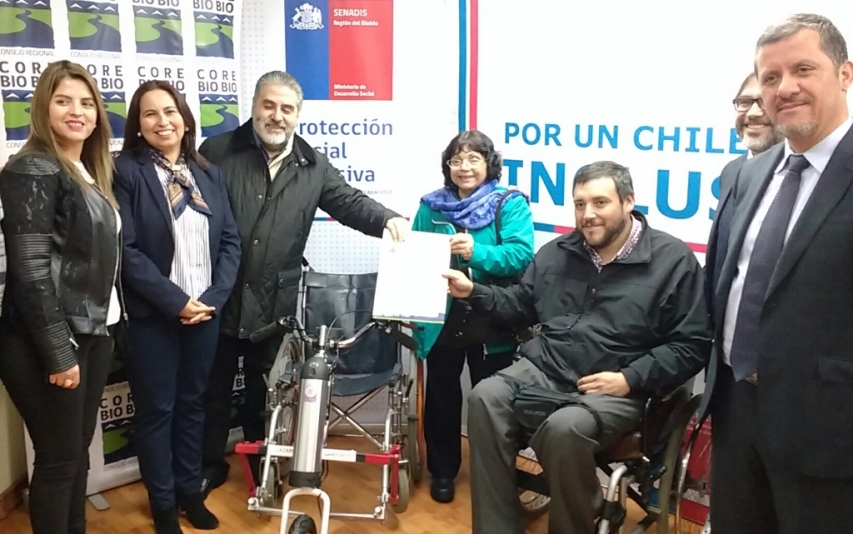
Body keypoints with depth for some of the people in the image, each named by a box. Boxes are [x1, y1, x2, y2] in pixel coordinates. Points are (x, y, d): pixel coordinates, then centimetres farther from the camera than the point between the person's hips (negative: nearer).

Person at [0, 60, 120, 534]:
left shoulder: (92, 173, 12)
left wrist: (104, 330, 8)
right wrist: (59, 351, -19)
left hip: (94, 333, 8)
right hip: (49, 343, -8)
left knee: (79, 449, 16)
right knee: (58, 457, 4)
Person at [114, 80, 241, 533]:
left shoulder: (209, 174, 8)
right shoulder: (125, 172, -7)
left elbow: (230, 240, 5)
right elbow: (126, 250, -14)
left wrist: (213, 298, -7)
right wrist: (176, 301, -16)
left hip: (205, 311, 4)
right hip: (152, 316, -4)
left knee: (193, 403, 15)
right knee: (156, 409, 8)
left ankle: (190, 491, 32)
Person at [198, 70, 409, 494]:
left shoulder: (313, 166, 6)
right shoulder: (217, 152, -3)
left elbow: (349, 202, 3)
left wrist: (388, 219, -19)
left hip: (274, 303, 2)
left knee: (264, 389, 18)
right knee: (213, 388, 13)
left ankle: (262, 465, 36)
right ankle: (209, 466, 31)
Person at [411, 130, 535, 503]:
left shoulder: (511, 205, -3)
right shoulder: (431, 206, 8)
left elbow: (521, 255, -16)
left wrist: (477, 253, -30)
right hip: (441, 318, 2)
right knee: (441, 396, 12)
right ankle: (442, 471, 31)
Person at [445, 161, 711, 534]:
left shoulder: (673, 259, -1)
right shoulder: (557, 253, 16)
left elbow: (691, 345, -3)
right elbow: (522, 306, 25)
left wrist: (629, 380, -12)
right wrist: (474, 292, 9)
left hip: (615, 389, -4)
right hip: (544, 371, 5)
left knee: (565, 428, -36)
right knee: (485, 398, -25)